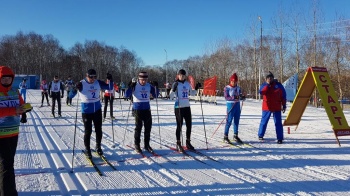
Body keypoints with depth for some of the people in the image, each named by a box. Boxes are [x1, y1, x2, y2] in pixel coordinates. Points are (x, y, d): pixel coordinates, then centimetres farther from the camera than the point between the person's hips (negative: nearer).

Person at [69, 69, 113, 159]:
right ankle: (87, 149, 21)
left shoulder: (98, 83, -3)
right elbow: (71, 96, -15)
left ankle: (98, 147, 31)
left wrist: (110, 80, -14)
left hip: (97, 110, 4)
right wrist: (75, 89, -35)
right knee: (88, 131, 2)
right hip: (86, 111, -3)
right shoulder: (81, 84, -13)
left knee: (98, 130, 12)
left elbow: (109, 88, 5)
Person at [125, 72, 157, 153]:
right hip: (137, 109, -4)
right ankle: (137, 145, 14)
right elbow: (127, 95, -14)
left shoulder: (149, 86, 4)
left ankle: (147, 144, 21)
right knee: (138, 127, 1)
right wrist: (131, 86, -25)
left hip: (147, 109, 4)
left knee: (148, 127, 7)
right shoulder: (135, 86, -8)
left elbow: (155, 95, 10)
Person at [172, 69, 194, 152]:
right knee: (179, 126, -1)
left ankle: (188, 142, 24)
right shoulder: (176, 84, -6)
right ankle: (178, 144, 10)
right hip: (179, 107, -5)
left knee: (189, 125, 9)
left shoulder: (187, 84, 8)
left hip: (187, 106, 5)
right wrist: (173, 89, -27)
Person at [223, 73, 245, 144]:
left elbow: (240, 95, 13)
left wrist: (242, 97, -11)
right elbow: (226, 97, -14)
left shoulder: (238, 88, 9)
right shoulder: (227, 88, -7)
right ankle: (225, 137, 3)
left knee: (237, 121, 12)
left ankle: (235, 136, 24)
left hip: (237, 105, 6)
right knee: (229, 121, -5)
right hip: (230, 105, -6)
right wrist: (233, 97, -29)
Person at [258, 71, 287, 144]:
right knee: (264, 121, 7)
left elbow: (283, 96, 7)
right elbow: (261, 92, -18)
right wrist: (267, 85, -22)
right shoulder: (264, 85, 2)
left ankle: (280, 138, 5)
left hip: (277, 108, 0)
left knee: (278, 123, 1)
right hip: (267, 107, 0)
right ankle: (260, 135, 22)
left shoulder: (279, 85, 3)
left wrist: (284, 105, 4)